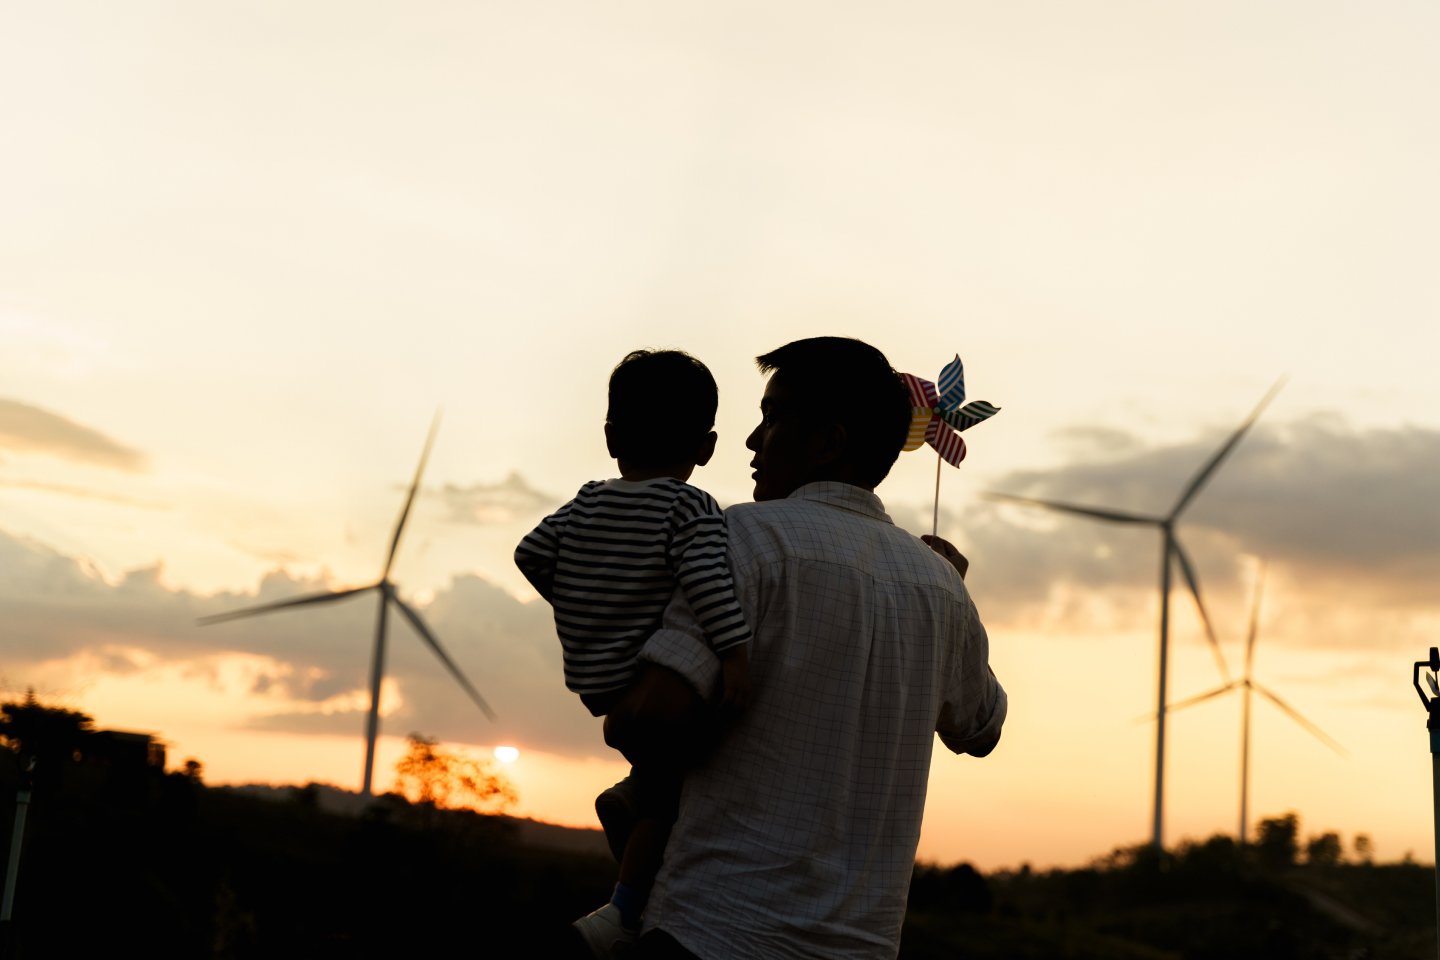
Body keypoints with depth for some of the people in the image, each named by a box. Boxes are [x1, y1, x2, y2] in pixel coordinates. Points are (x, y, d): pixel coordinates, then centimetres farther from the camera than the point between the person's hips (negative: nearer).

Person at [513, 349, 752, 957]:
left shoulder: (589, 503, 7)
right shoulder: (690, 508, -12)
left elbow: (531, 554, 10)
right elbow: (705, 576, -28)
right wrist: (735, 652, -35)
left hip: (594, 678, 7)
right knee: (665, 804, 4)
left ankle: (631, 793, 20)